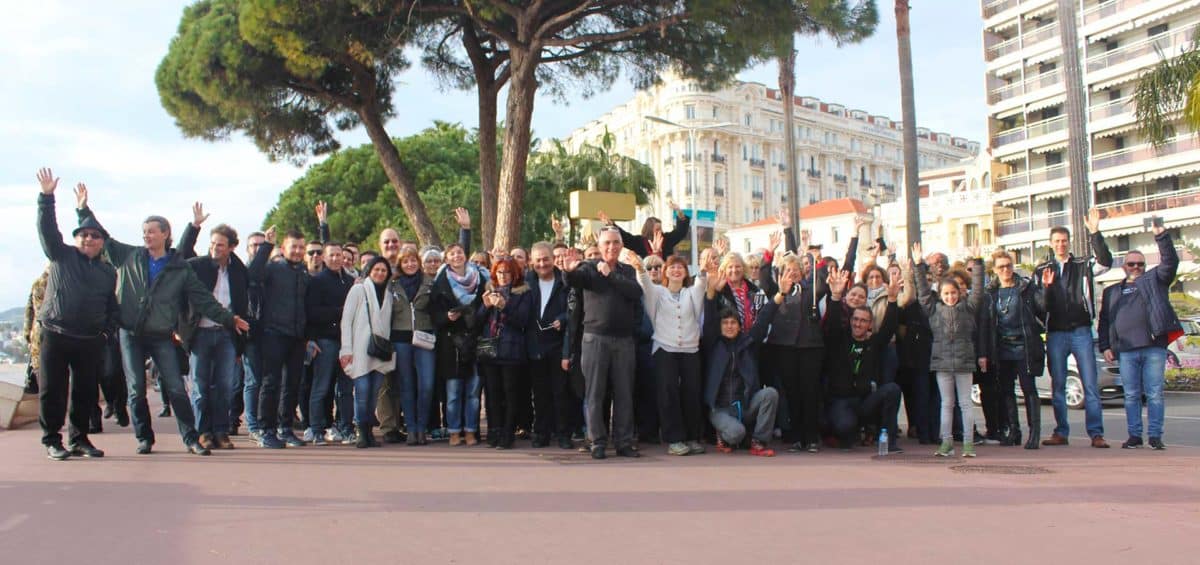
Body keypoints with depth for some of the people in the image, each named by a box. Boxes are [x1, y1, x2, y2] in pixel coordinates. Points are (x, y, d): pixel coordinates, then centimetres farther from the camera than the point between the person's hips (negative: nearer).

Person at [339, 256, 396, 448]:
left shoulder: (388, 295, 17)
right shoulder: (358, 290, 4)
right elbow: (346, 320, -1)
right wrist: (346, 348, -8)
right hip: (361, 350, -4)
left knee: (375, 394, 2)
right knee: (363, 391, -12)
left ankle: (370, 432, 10)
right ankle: (363, 433, -3)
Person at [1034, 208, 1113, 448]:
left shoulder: (1083, 265, 6)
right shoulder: (1041, 271, 10)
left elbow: (1105, 261, -14)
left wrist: (1094, 232, -21)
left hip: (1081, 332, -1)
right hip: (1055, 334, 2)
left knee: (1091, 385, -4)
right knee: (1057, 386, 5)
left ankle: (1096, 433, -3)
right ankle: (1061, 432, 11)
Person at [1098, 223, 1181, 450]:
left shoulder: (1154, 280, 14)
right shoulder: (1112, 292, 19)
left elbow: (1170, 262, -3)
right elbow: (1104, 321, 17)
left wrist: (1161, 235, -12)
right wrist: (1105, 346, 7)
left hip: (1154, 347, -2)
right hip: (1126, 351, 2)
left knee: (1155, 394, -1)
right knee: (1131, 395, 4)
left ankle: (1155, 436, 4)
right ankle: (1134, 435, 10)